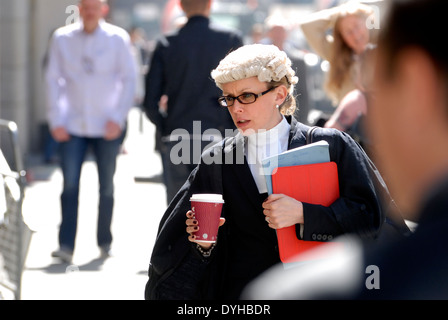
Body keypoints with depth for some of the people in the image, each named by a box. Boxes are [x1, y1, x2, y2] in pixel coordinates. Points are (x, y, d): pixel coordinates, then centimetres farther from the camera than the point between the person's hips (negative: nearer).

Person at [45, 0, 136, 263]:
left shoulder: (118, 38, 0)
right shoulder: (62, 38, 3)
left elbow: (129, 79, 2)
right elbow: (54, 80, 5)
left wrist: (118, 118, -6)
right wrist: (56, 120, -2)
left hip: (107, 126, 0)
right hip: (73, 126, 0)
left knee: (107, 186, 7)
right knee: (70, 185, -10)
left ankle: (105, 241, 20)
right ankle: (66, 246, -10)